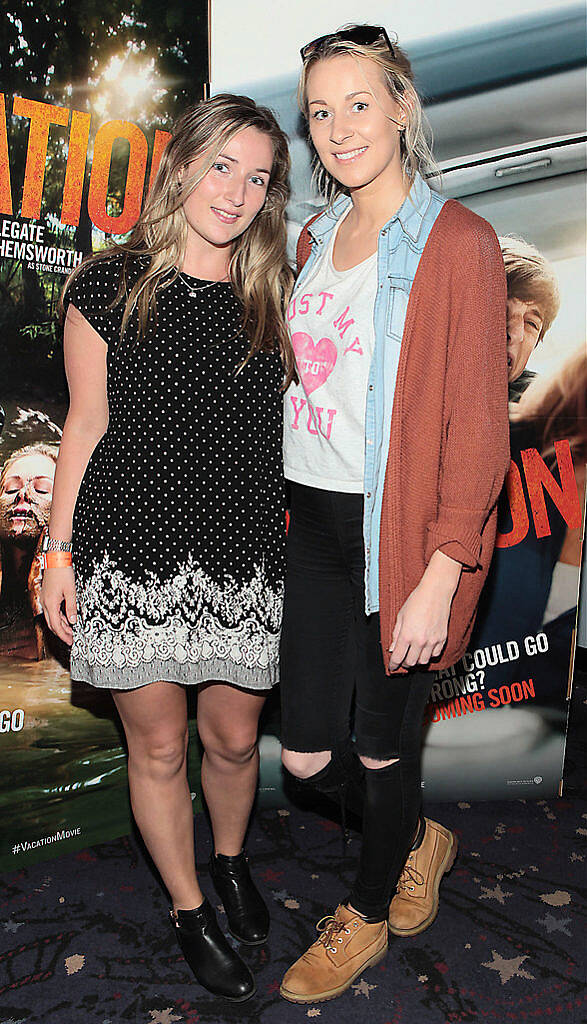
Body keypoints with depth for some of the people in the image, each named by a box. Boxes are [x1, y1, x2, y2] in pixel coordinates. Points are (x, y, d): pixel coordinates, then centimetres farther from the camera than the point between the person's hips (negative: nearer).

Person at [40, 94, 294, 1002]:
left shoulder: (271, 297, 6)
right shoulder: (110, 287, -2)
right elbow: (87, 426, 1)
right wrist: (60, 552, 1)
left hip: (244, 564, 2)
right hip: (133, 559, -2)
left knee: (234, 738, 14)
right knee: (159, 747, 10)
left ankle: (231, 861, 47)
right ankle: (190, 911, 35)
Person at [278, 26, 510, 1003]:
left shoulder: (459, 241, -9)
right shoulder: (318, 237, 12)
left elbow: (479, 427, -13)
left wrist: (439, 578, -17)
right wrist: (282, 510, 13)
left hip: (400, 529, -6)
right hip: (314, 521, 6)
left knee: (382, 744, 11)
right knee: (305, 755, 10)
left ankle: (365, 914, 42)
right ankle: (418, 838, 43)